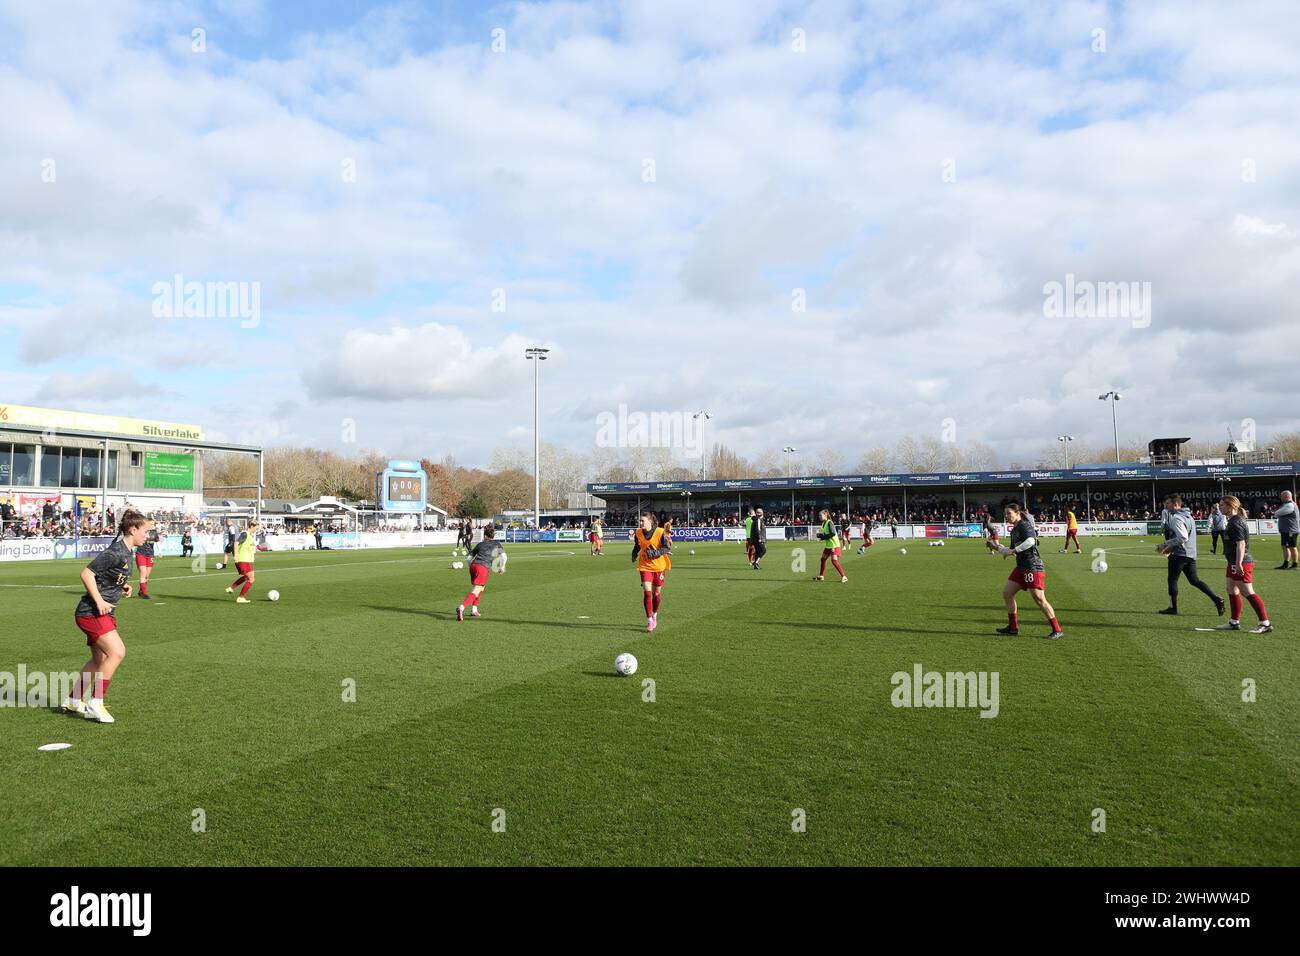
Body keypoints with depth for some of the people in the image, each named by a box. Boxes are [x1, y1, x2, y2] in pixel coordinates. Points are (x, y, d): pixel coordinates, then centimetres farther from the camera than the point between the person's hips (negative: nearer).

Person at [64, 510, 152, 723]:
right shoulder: (115, 552, -19)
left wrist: (124, 587, 7)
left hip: (105, 613, 10)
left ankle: (73, 700, 32)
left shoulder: (127, 553, 10)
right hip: (92, 613, -10)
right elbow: (87, 574, -20)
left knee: (99, 660, 16)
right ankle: (96, 703, -12)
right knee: (117, 652, -20)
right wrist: (99, 601, -23)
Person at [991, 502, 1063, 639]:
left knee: (1039, 600, -11)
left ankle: (1057, 630, -4)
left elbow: (1030, 541, -31)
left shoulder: (1025, 525, -11)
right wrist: (997, 547, 17)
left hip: (1033, 567, -10)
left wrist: (1013, 550, -28)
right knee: (1007, 593, 9)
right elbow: (1012, 551, 25)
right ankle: (1013, 627, 17)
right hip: (1021, 567, 10)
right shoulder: (1014, 530, 17)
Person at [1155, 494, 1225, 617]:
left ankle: (1173, 607, 5)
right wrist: (1170, 547, 17)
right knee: (1194, 580, 13)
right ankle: (1217, 599, 3)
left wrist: (1166, 545, -18)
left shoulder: (1177, 518, -15)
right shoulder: (1188, 516, 17)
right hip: (1191, 554, 9)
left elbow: (1182, 538, -24)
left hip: (1179, 554, -9)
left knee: (1172, 579, 2)